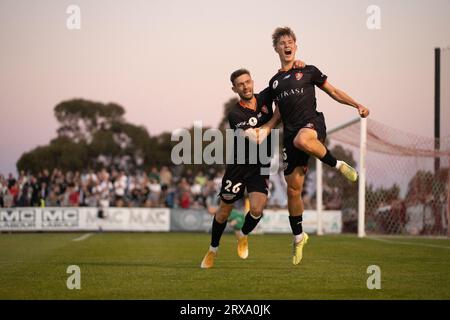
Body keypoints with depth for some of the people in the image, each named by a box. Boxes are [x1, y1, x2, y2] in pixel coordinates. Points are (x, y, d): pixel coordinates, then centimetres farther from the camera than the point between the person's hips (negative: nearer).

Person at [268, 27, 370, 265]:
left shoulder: (309, 71, 10)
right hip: (290, 133, 4)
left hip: (312, 123, -4)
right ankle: (298, 237, 18)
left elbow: (333, 92, 14)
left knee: (301, 140, -43)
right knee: (293, 189, 2)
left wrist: (357, 105, 4)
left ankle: (338, 165, -19)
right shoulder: (274, 82, 20)